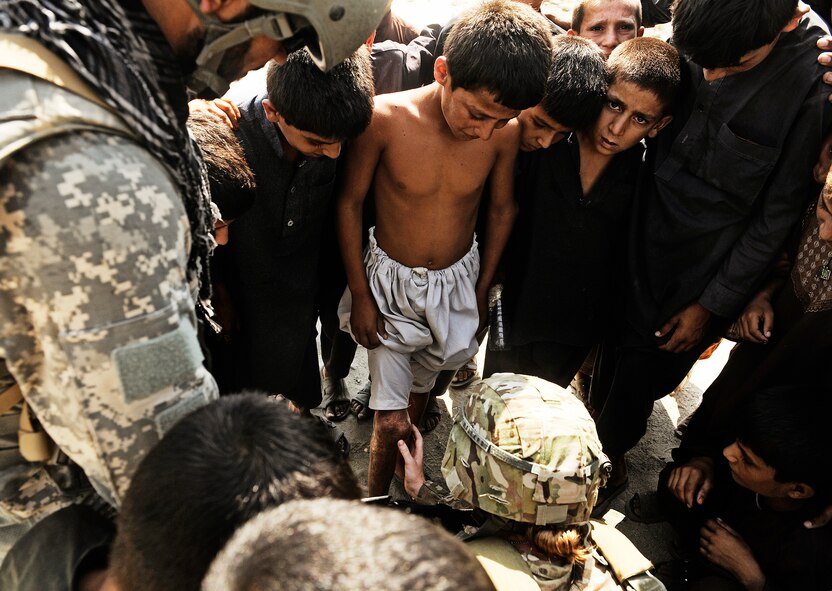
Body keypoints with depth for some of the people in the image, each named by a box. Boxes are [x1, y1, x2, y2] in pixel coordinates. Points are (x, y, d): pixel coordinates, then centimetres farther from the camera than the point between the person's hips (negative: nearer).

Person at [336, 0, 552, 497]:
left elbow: (502, 208, 0)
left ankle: (405, 467, 51)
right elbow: (350, 203, -11)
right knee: (391, 422, 1)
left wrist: (483, 290, 7)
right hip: (390, 281, -2)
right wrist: (360, 295, -7)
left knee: (421, 387, 22)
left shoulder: (504, 132, -16)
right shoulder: (385, 117, -24)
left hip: (458, 282, 3)